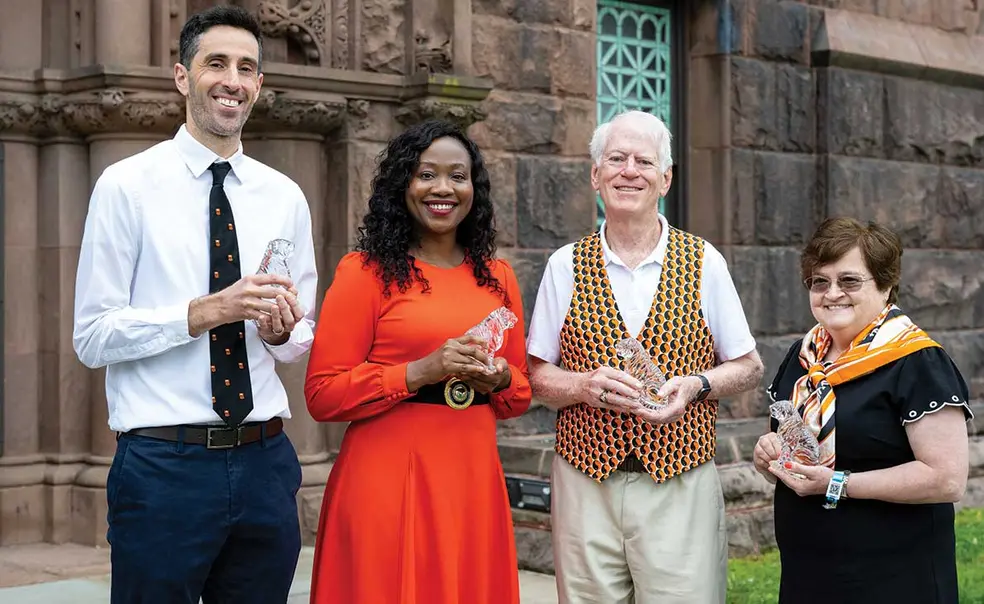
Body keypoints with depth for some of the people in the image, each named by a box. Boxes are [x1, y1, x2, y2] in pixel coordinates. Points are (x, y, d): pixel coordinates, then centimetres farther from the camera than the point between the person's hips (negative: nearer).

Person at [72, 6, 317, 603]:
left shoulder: (285, 196, 10)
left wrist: (282, 331, -8)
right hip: (163, 464, -4)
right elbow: (92, 336, -8)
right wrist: (204, 313, -19)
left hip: (264, 462, 4)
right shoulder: (126, 186, -3)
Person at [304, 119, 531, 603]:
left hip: (474, 481, 5)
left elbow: (521, 392, 18)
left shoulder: (497, 276, 11)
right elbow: (322, 394, -8)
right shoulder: (366, 271, -4)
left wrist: (499, 379, -4)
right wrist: (419, 372, -18)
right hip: (388, 482, -4)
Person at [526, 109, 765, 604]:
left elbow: (749, 368, 9)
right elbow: (537, 377, 7)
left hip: (681, 486, 0)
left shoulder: (703, 262, 3)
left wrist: (695, 384, -10)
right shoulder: (565, 266, 5)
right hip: (585, 485, 1)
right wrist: (585, 385, -13)